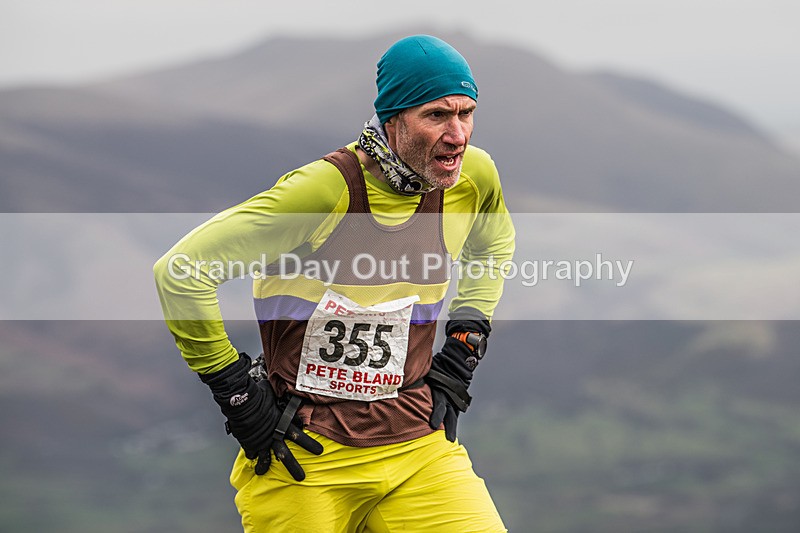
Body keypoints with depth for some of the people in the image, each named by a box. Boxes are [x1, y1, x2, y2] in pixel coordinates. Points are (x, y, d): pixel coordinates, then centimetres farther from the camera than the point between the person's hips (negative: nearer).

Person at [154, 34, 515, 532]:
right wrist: (237, 393, -13)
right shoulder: (324, 190, -19)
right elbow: (182, 272, -19)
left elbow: (494, 247, 25)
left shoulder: (473, 177, -1)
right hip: (306, 457, -4)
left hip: (418, 443, 4)